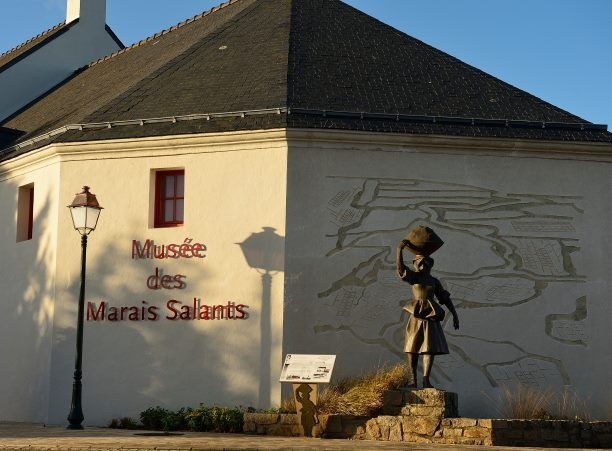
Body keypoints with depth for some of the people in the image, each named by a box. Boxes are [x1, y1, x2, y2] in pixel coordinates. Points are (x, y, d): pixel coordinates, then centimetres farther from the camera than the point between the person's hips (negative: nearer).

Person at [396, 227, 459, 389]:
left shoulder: (434, 281, 12)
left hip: (431, 318, 3)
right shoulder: (413, 277, 2)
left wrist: (455, 314, 8)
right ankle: (412, 380, 5)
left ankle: (426, 379, 0)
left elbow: (445, 299, 14)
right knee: (412, 348, 0)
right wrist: (399, 250, -25)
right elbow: (401, 269, -17)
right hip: (416, 317, -3)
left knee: (430, 348, -2)